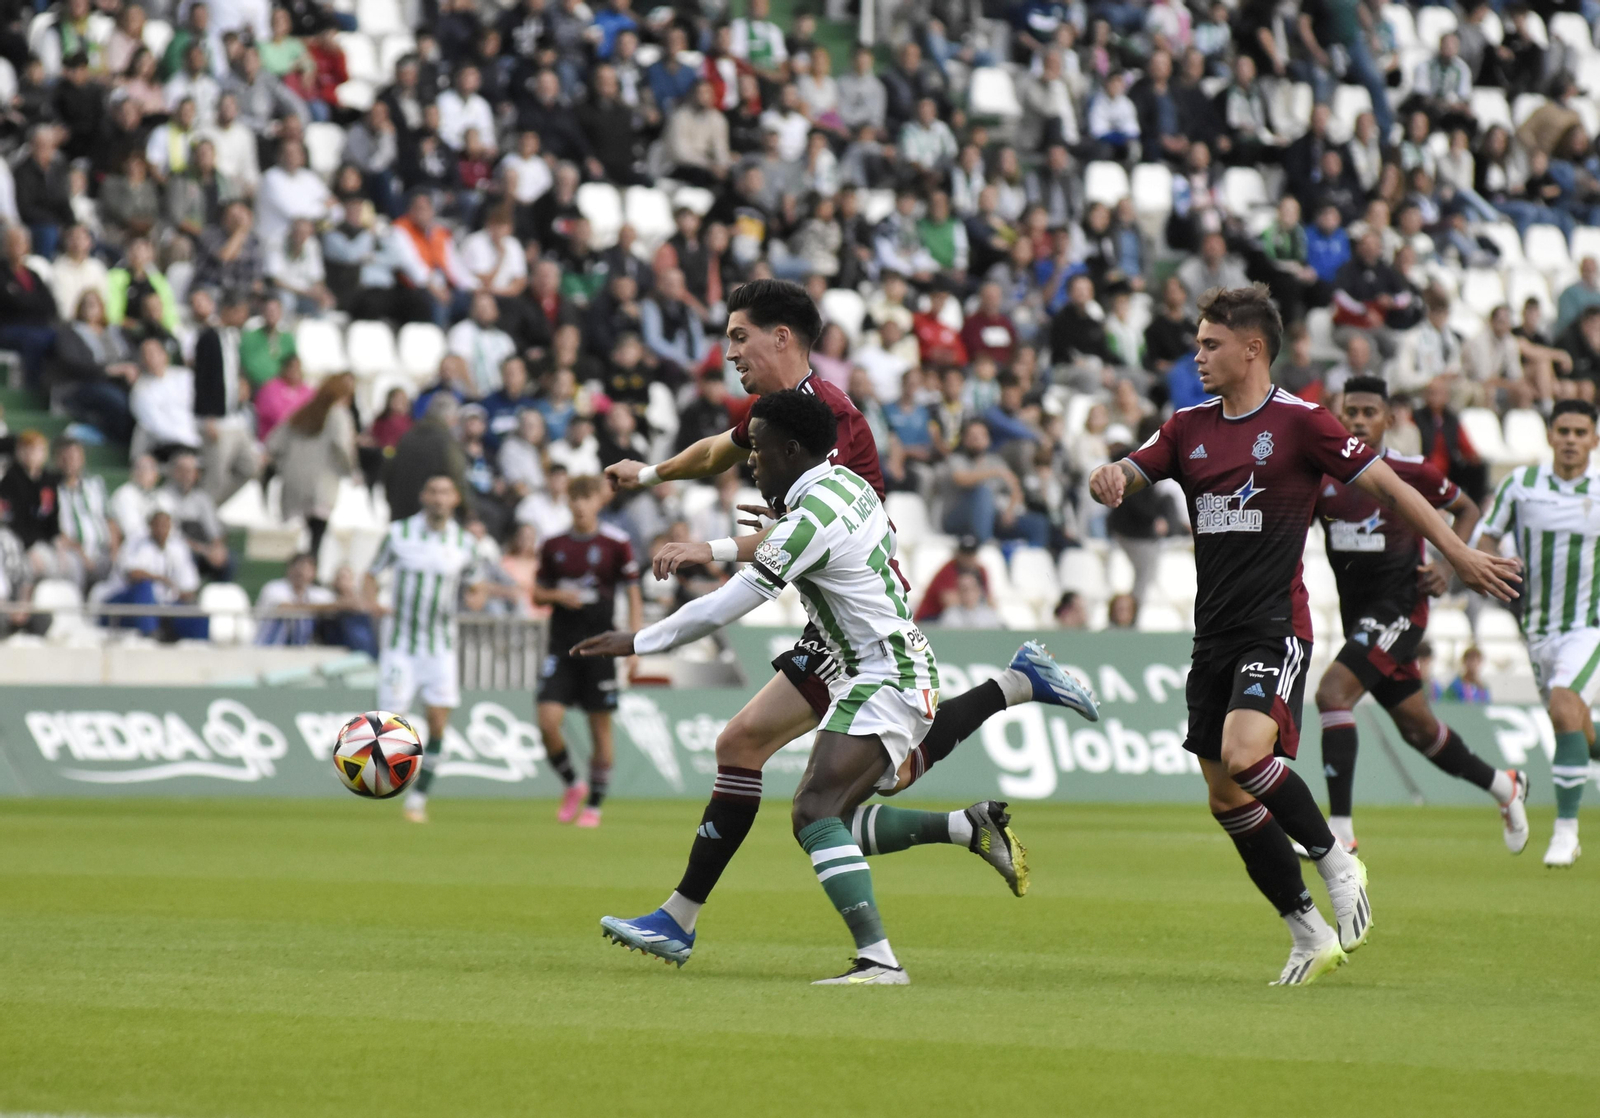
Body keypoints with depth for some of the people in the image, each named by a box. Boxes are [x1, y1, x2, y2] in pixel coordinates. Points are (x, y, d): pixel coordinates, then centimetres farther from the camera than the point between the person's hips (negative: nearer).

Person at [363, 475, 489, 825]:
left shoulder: (464, 543, 3)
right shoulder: (399, 533, -2)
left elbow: (474, 584, 15)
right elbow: (371, 575, 6)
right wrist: (371, 603, -15)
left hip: (441, 647, 1)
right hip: (399, 642, -1)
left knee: (438, 721, -8)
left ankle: (418, 798, 2)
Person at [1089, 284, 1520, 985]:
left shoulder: (1299, 422, -5)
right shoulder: (1189, 428, 12)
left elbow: (1384, 484, -2)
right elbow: (1119, 481, 9)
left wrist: (1457, 553, -3)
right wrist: (1108, 477, -16)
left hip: (1275, 629, -7)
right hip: (1214, 633, 7)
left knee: (1245, 756, -28)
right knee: (1227, 801, 4)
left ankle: (1335, 862, -6)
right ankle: (1310, 936, 15)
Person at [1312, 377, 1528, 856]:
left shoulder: (1409, 472, -8)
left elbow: (1467, 509, 7)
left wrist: (1447, 566, -6)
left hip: (1399, 606, -6)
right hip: (1357, 613, 6)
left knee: (1332, 692, -25)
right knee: (1417, 728, 16)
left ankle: (1340, 829, -24)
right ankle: (1504, 786, 41)